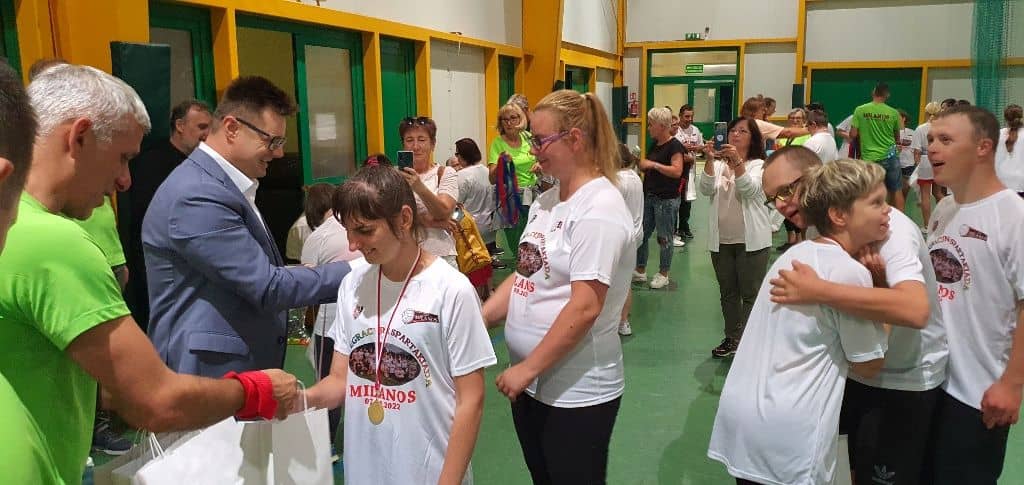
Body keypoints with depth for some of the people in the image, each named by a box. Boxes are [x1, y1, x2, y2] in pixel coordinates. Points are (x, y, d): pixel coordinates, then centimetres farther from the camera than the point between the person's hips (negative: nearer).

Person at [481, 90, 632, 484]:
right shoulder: (545, 201, 7)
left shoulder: (599, 209, -18)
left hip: (577, 391, -8)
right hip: (531, 383, 8)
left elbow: (585, 307, -23)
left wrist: (528, 368, -18)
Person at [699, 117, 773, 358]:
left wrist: (737, 161, -34)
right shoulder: (718, 164, 9)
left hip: (751, 240, -4)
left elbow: (750, 189, -21)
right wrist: (709, 160, -23)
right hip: (721, 239, 4)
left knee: (750, 294, 0)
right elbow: (705, 189, -9)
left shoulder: (758, 165, -2)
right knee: (728, 293, 13)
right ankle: (732, 339, 24)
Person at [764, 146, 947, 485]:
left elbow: (915, 310, -41)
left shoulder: (887, 226, -25)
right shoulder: (817, 231, -3)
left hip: (905, 380, -6)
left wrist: (817, 291, -43)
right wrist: (874, 281, -21)